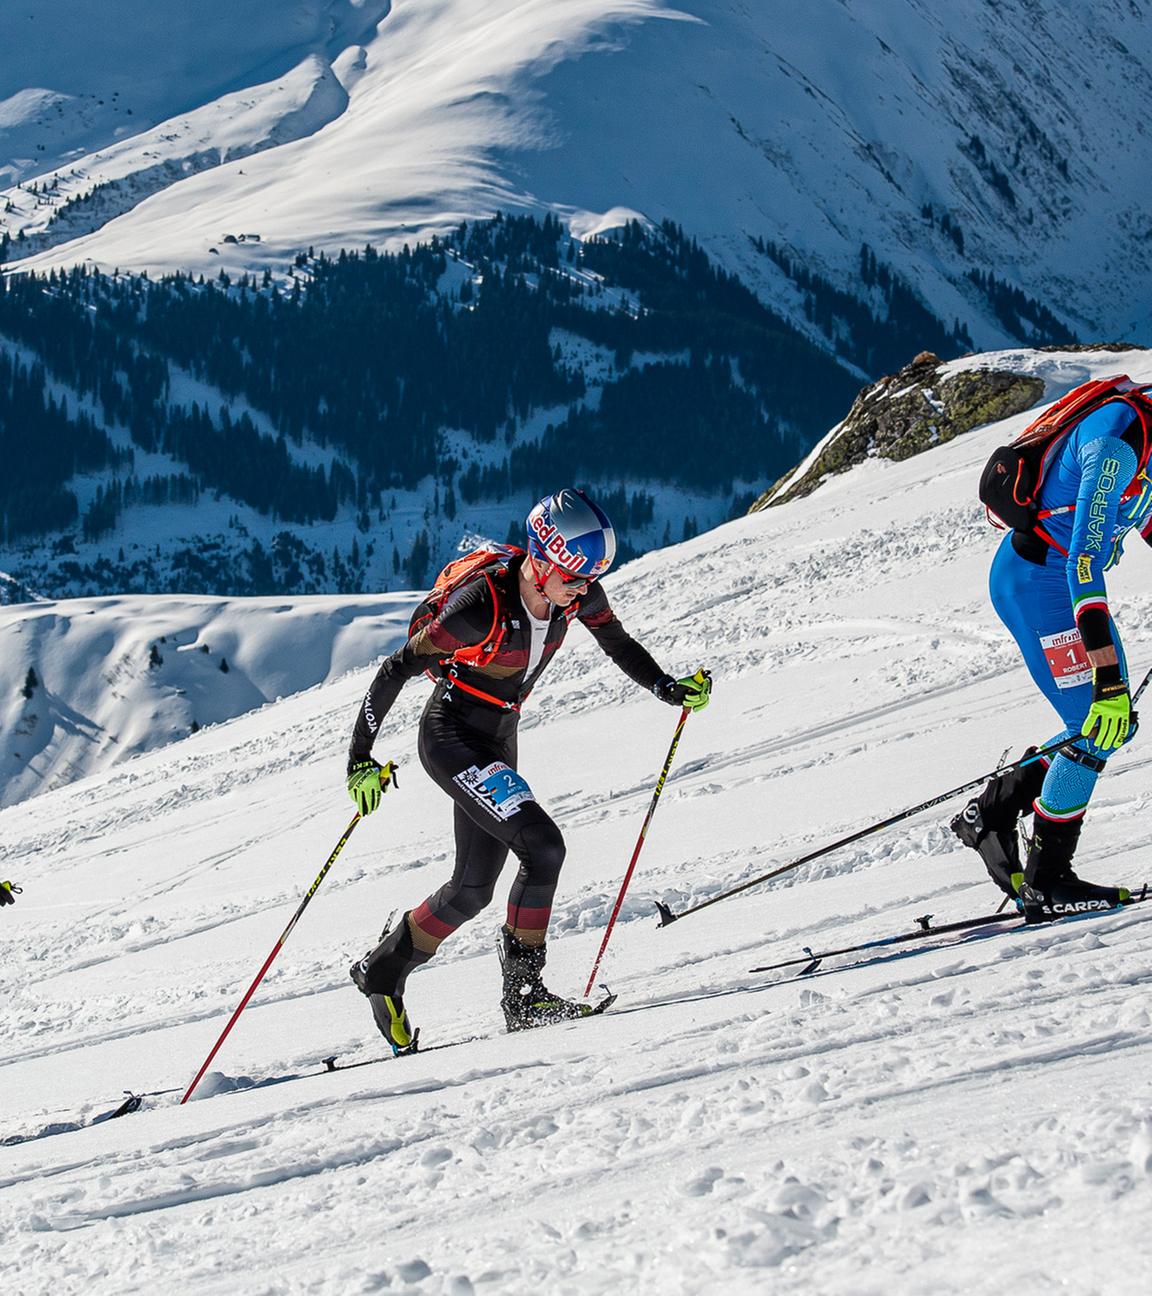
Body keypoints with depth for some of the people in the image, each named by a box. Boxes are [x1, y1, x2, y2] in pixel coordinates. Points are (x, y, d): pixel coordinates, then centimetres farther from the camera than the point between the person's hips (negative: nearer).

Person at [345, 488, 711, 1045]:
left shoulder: (575, 590, -12)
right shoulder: (481, 608, -30)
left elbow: (618, 644, 8)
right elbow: (395, 671, -22)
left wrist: (669, 688, -7)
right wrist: (361, 758, -22)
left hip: (497, 742, 8)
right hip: (451, 738, -8)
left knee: (473, 889, 15)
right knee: (542, 847, -22)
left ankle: (384, 970, 33)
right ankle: (524, 990, -11)